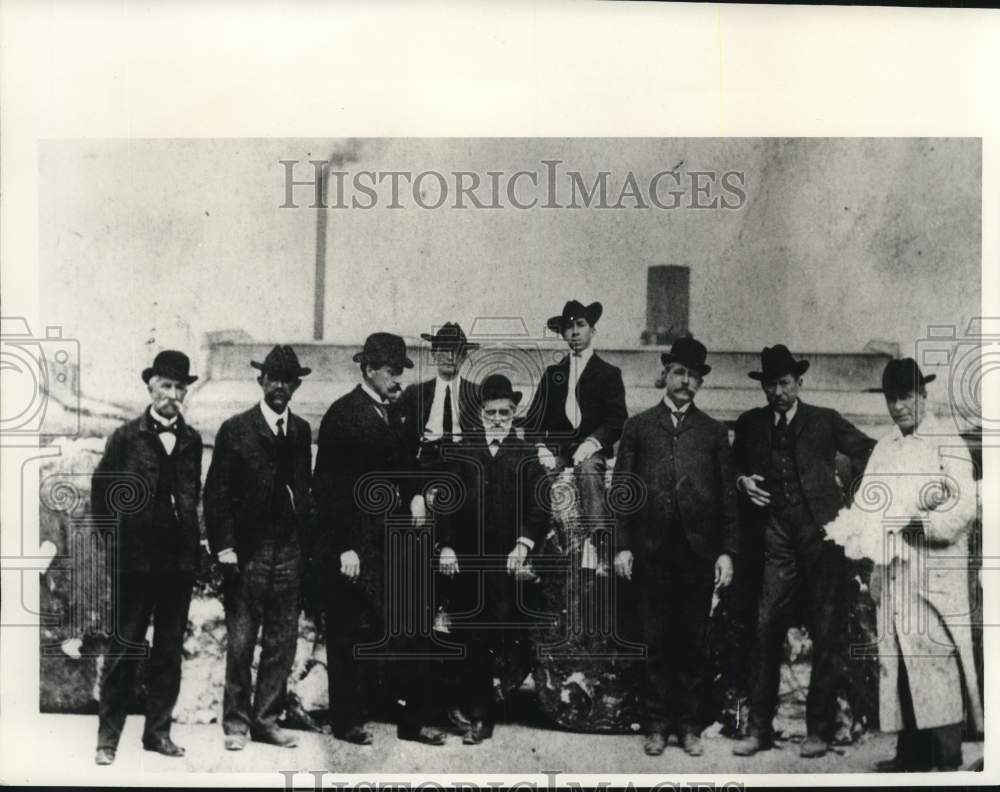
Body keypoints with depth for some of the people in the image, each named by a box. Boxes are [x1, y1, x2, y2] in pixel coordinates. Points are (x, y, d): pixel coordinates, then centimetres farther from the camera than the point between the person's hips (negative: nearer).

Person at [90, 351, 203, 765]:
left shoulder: (192, 440, 8)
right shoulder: (127, 436, -2)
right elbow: (101, 488, 3)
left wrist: (187, 531, 7)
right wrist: (114, 531, 2)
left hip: (180, 559, 4)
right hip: (136, 559, -4)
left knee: (169, 650, 9)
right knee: (125, 648, -1)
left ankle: (158, 731, 19)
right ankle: (107, 736, 8)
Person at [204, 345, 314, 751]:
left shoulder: (301, 431, 11)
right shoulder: (235, 429, -2)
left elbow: (305, 488, 13)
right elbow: (216, 493, -4)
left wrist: (307, 541, 6)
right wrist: (223, 546, -10)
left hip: (290, 551, 4)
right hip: (248, 550, -4)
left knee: (282, 643, 7)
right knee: (240, 642, 3)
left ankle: (266, 720, 17)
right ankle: (236, 723, 14)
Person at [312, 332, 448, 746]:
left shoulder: (390, 410, 12)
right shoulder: (343, 414, -12)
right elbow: (331, 486, -15)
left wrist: (414, 494, 1)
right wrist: (345, 547, -18)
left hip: (389, 539, 7)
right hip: (355, 545, -7)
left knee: (402, 628, 9)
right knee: (351, 634, 4)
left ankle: (413, 719, 16)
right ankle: (347, 720, 16)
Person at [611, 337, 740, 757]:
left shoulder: (714, 432, 9)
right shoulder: (638, 426, 7)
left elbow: (728, 496, 7)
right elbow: (621, 488, 5)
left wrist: (727, 551, -1)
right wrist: (622, 545, -3)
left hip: (699, 551, 1)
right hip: (650, 550, 0)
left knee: (694, 644, 6)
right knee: (656, 642, 5)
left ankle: (690, 724, 17)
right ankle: (657, 724, 15)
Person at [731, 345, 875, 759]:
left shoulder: (825, 421, 5)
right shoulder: (751, 424, 11)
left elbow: (870, 452, 10)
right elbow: (736, 467, 22)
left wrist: (850, 485, -2)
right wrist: (743, 482, 2)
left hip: (823, 535, -2)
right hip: (779, 540, 2)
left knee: (826, 635, 1)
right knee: (766, 630, -4)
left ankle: (819, 729, 10)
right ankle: (759, 728, 4)